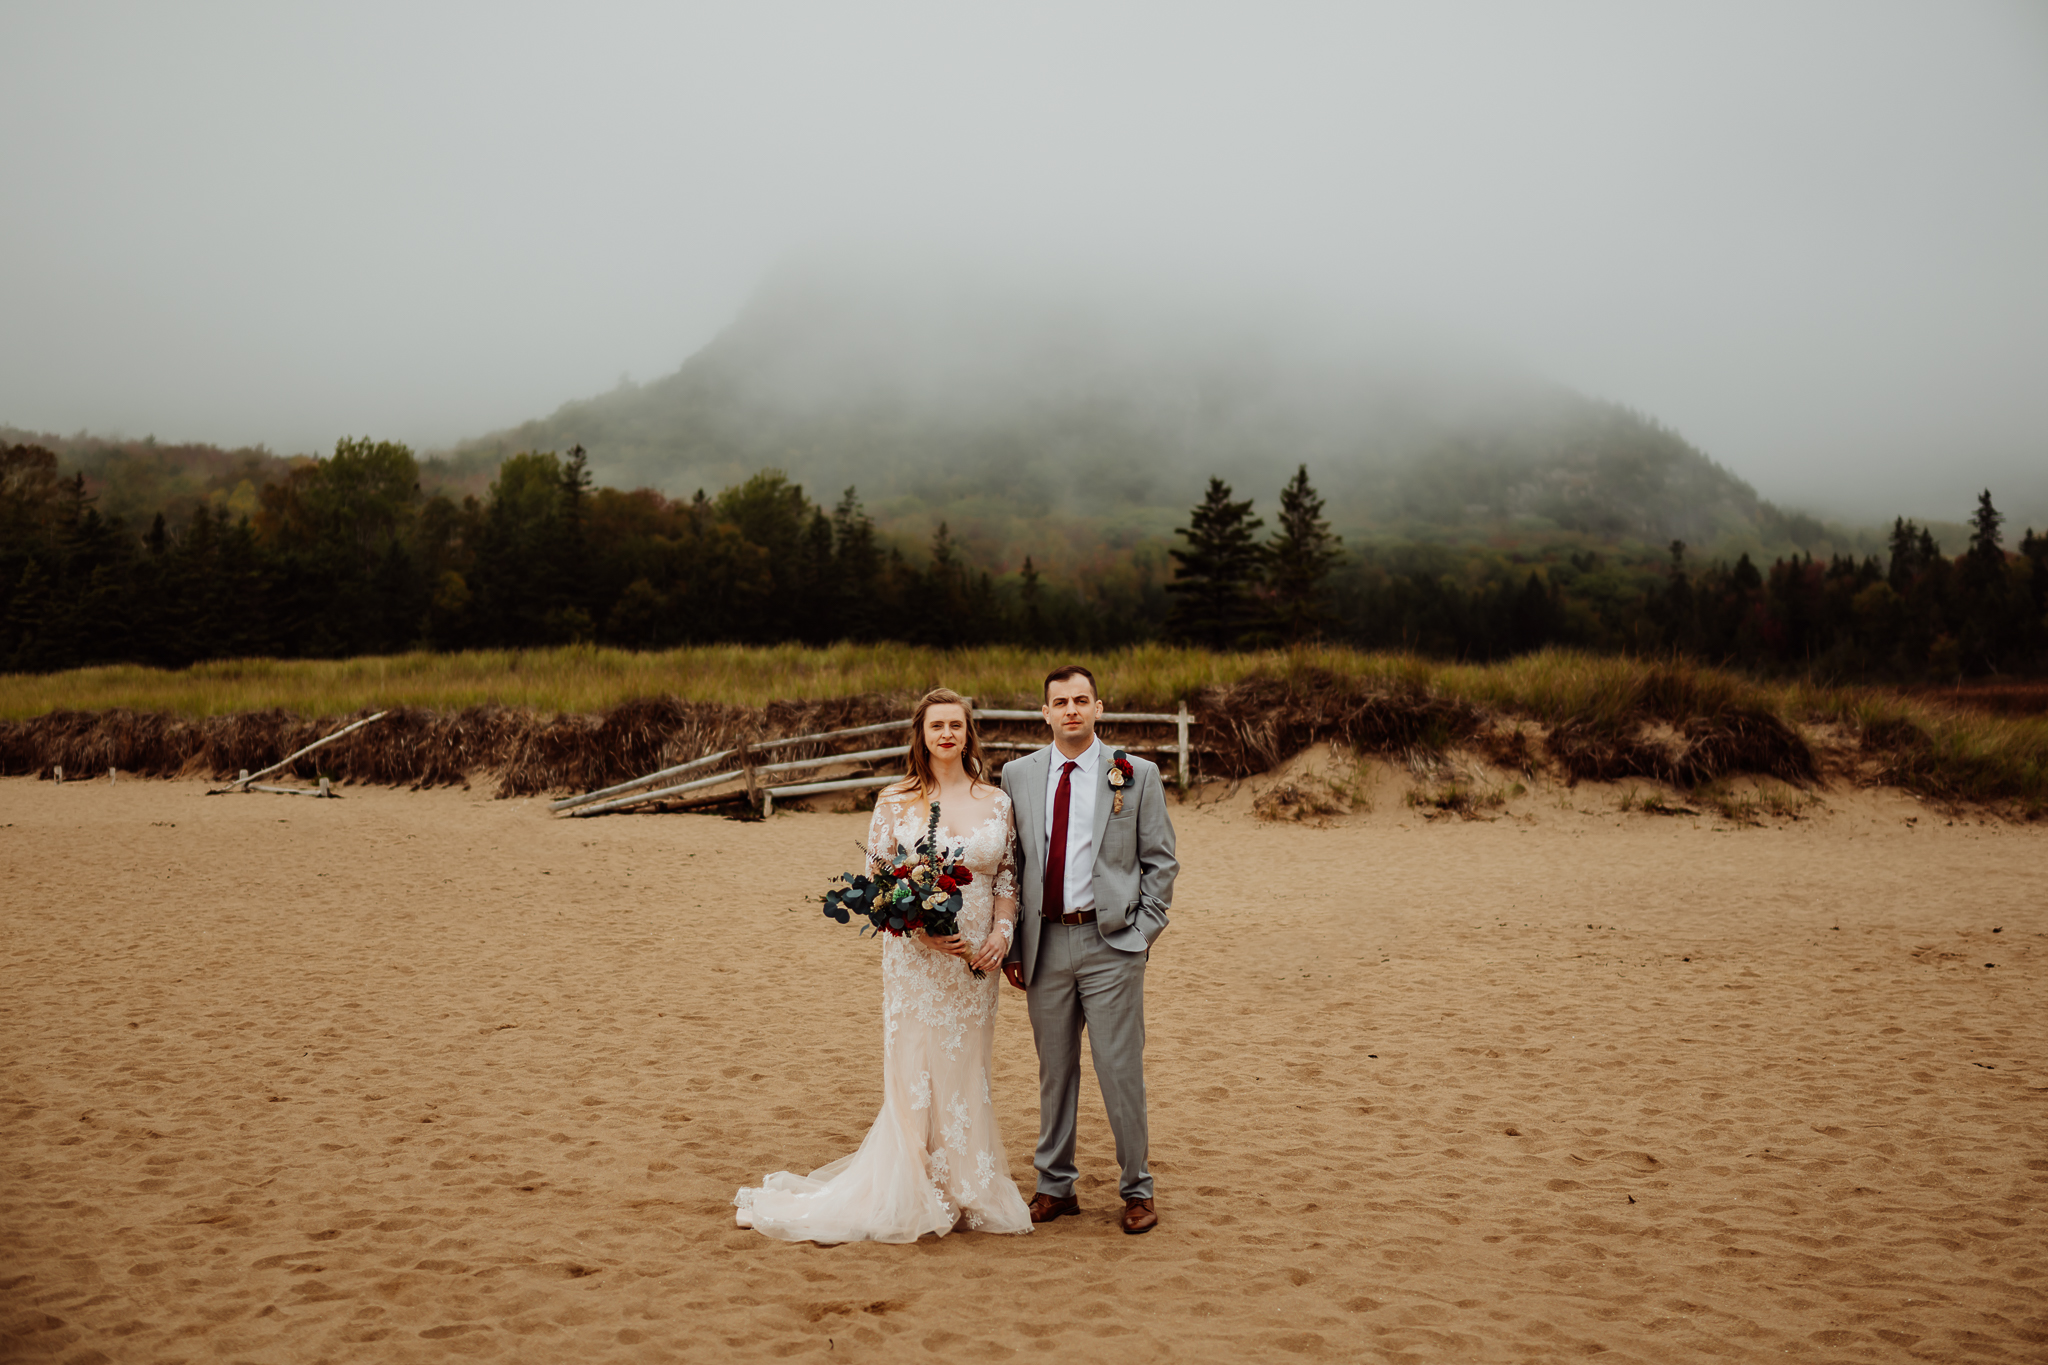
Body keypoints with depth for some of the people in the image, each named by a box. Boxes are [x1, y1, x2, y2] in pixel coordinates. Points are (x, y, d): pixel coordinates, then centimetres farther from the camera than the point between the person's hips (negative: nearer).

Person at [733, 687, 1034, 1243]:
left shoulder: (997, 801, 5)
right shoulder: (895, 802, -2)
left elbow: (1009, 875, 10)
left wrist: (1001, 932, -6)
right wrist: (924, 927, -16)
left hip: (977, 959, 3)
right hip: (915, 955, -2)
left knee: (967, 1071, 9)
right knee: (915, 1070, -1)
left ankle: (965, 1190, 21)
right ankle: (914, 1195, 12)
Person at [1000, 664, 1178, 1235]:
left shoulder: (1136, 775, 2)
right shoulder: (1018, 775, 7)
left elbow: (1160, 862, 4)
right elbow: (1010, 864, 9)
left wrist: (1143, 932, -5)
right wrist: (1012, 944, 4)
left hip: (1111, 942, -2)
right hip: (1045, 943, 2)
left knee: (1121, 1071, 1)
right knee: (1054, 1070, 11)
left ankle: (1136, 1189, 17)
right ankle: (1055, 1186, 24)